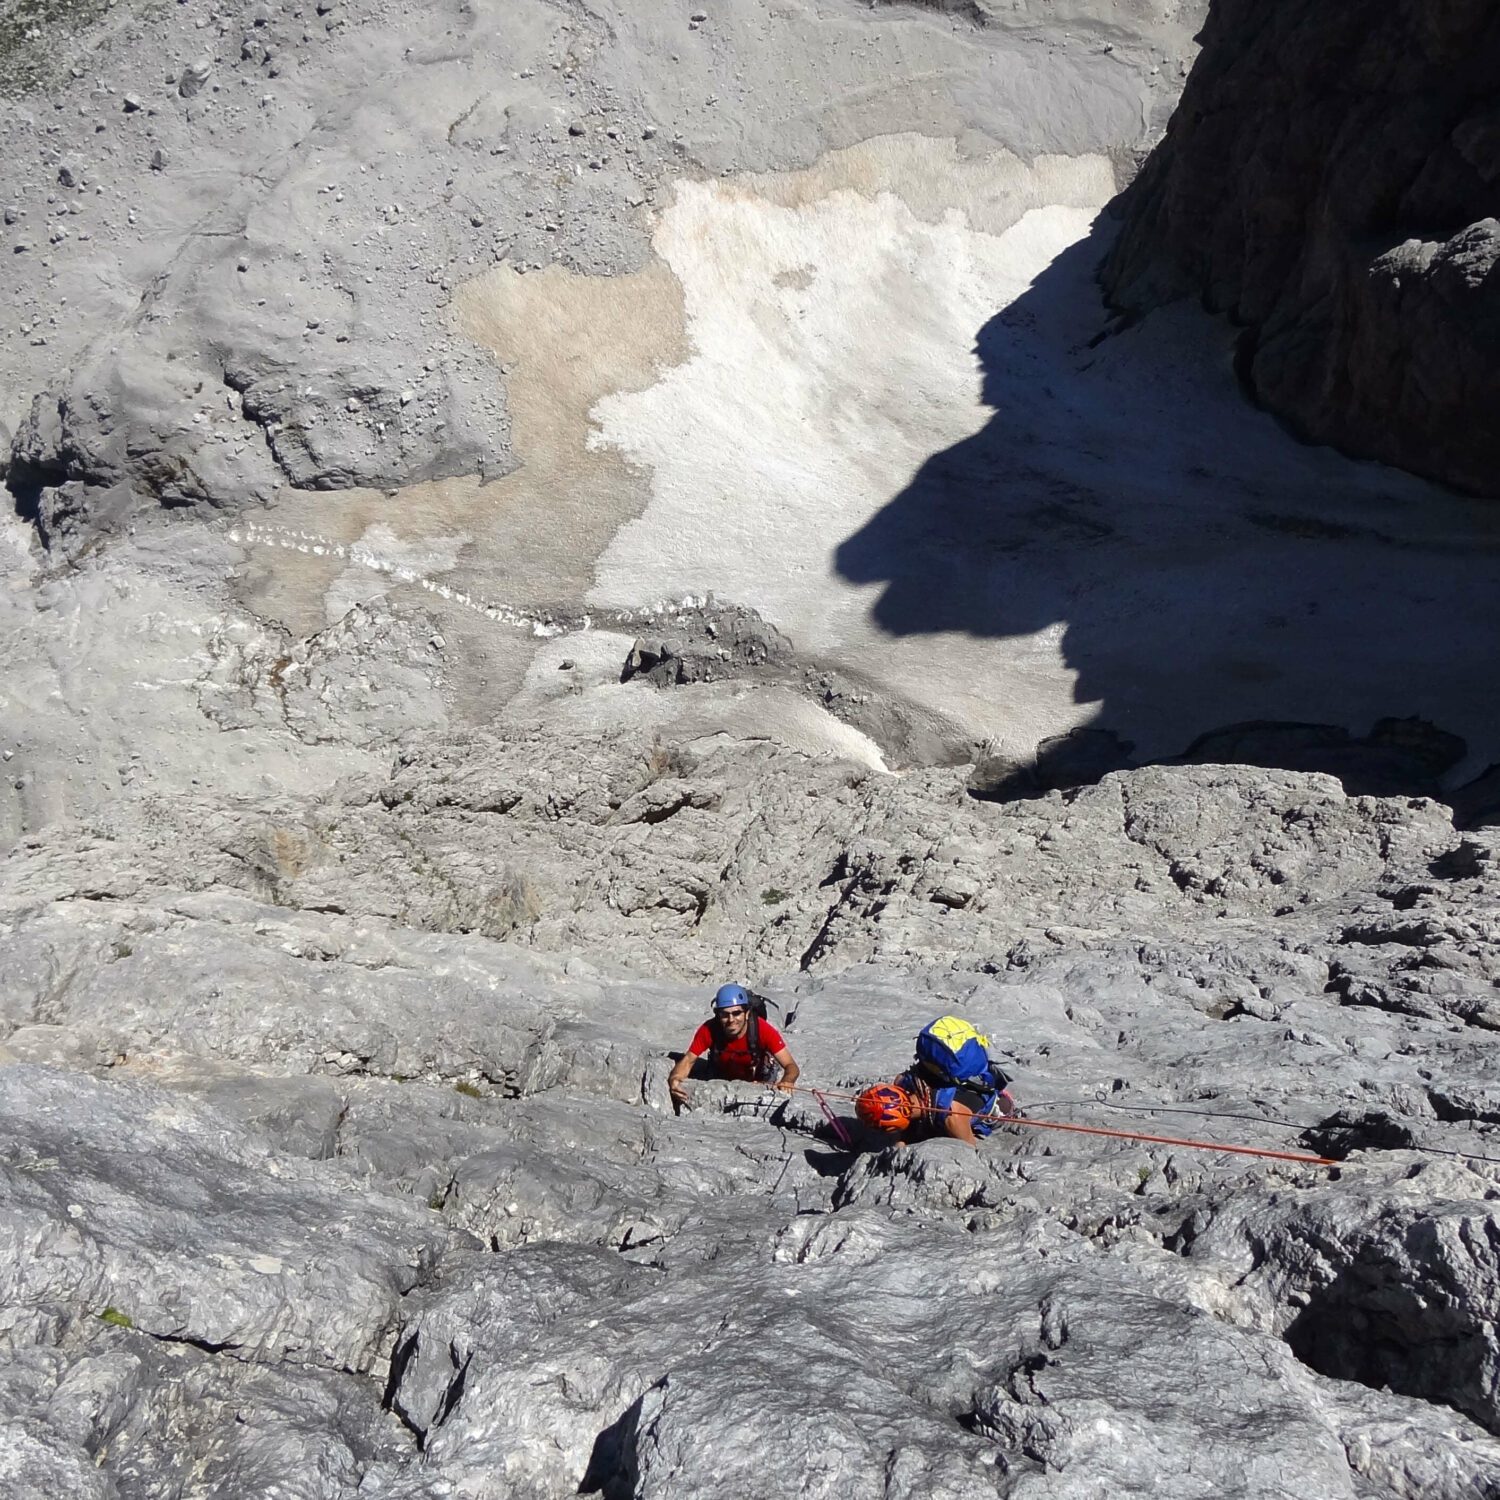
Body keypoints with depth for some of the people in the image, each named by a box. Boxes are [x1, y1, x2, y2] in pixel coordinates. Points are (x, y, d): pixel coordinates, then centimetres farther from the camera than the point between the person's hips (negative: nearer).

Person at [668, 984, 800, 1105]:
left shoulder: (763, 1030, -38)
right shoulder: (709, 1030, -34)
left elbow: (791, 1066, -38)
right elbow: (688, 1060, -26)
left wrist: (786, 1082, -62)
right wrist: (674, 1079, -49)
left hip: (758, 1078, -1)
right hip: (722, 1077, 1)